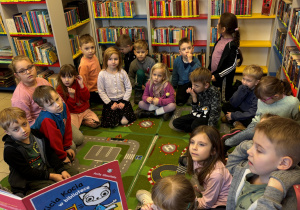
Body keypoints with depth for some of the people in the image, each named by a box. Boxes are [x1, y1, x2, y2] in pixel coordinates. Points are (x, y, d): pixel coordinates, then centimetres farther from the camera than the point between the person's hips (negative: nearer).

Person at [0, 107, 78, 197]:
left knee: (74, 172, -2)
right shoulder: (10, 150, -20)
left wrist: (62, 170, -8)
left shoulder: (36, 135, -3)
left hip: (46, 168, 6)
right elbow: (27, 173, -19)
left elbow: (51, 154, 4)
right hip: (28, 179, -6)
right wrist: (51, 176, -22)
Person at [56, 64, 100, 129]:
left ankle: (80, 121, 7)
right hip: (72, 113, -3)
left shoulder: (78, 83, -1)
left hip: (84, 110, 3)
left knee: (96, 123, -15)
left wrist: (82, 85, -20)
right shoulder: (59, 89, -9)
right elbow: (66, 107, -11)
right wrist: (71, 96, -26)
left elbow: (86, 98, -8)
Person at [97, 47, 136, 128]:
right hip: (109, 101, -1)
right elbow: (101, 91, -6)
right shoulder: (102, 74, -9)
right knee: (112, 123, -13)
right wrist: (110, 104, -12)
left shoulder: (122, 73, -5)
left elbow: (129, 88, -1)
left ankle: (123, 115, 18)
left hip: (122, 100, 1)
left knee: (125, 121, -14)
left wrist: (124, 102, -10)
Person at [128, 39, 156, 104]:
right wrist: (135, 85, -17)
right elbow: (130, 76, -1)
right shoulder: (133, 64, -11)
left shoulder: (151, 61, -16)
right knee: (139, 72, -30)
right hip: (139, 83, 1)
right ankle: (138, 92, -16)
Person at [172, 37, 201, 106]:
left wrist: (191, 61, -36)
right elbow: (174, 76, 7)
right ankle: (188, 95, 18)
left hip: (193, 83, -2)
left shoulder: (195, 61, -15)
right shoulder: (177, 61, -8)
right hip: (182, 85, 2)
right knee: (179, 102, -16)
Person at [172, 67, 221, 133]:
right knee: (176, 122, -6)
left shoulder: (214, 92, -21)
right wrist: (194, 98, -17)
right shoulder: (196, 90, -7)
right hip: (198, 114, 7)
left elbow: (214, 113, -20)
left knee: (195, 125, -37)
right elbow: (195, 110, 0)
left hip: (207, 116, -6)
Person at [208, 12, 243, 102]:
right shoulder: (221, 39, 1)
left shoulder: (231, 45, -24)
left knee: (224, 98, 10)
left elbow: (232, 65, -23)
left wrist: (218, 76, -21)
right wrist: (209, 69, 17)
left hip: (224, 78, -8)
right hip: (214, 75, 8)